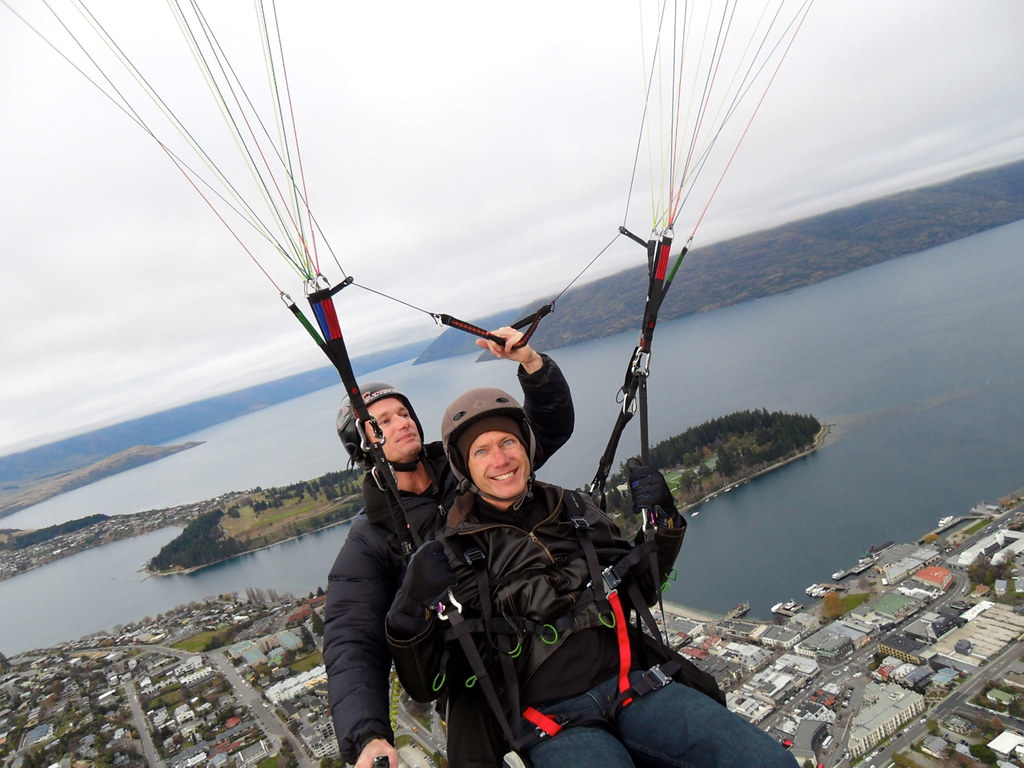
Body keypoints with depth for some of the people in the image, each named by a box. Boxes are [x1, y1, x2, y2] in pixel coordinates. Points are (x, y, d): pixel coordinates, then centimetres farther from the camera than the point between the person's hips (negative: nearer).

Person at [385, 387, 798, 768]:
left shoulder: (575, 510, 14)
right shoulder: (450, 555, 3)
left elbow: (636, 592, 23)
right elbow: (430, 686, 3)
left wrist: (659, 525, 9)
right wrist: (411, 620, -16)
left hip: (635, 684, 4)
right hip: (546, 718, -3)